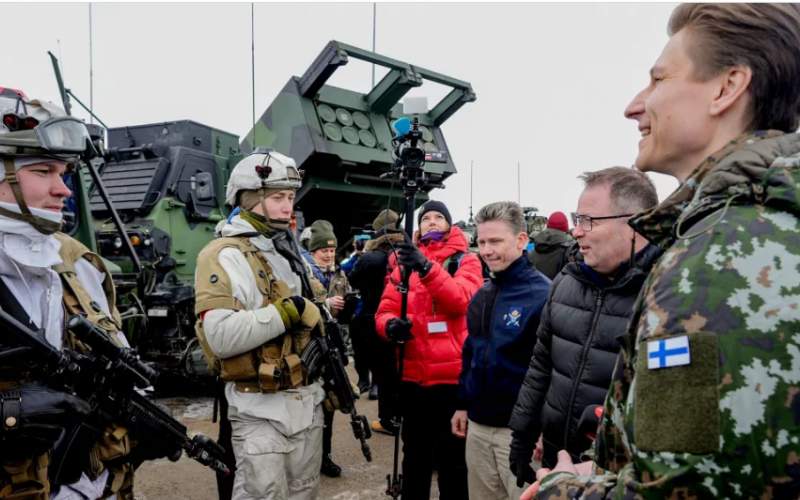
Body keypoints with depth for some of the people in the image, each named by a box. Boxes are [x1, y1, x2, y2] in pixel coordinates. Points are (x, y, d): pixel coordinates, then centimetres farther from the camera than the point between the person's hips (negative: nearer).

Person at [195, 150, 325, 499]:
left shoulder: (290, 252, 13)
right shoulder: (224, 256, -14)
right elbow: (221, 336, -27)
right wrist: (287, 311, -24)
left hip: (308, 402, 8)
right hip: (260, 410, -8)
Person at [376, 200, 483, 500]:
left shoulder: (465, 261, 1)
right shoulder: (405, 262, 10)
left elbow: (461, 300, -18)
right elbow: (385, 310, 4)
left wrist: (427, 267, -31)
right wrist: (391, 325, -19)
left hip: (453, 375, -3)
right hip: (413, 376, 3)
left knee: (453, 459, 10)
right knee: (415, 455, 17)